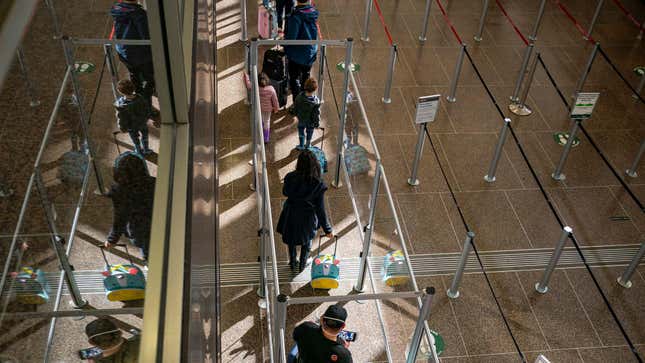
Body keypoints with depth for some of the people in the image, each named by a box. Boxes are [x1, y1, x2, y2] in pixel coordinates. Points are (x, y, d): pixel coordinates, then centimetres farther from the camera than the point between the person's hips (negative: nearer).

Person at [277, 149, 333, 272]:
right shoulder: (318, 185, -29)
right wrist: (327, 229, -10)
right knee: (307, 241, 29)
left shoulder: (291, 178, -25)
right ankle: (302, 265, 47)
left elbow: (285, 192, -2)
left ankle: (293, 264, 50)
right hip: (308, 219, -1)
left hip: (291, 216, 2)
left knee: (291, 240, 29)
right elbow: (320, 209, -21)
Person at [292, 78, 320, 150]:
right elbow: (316, 114, -23)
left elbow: (295, 108, -9)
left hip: (301, 119, 2)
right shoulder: (316, 102, -37)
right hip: (310, 122, -2)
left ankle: (301, 146, 48)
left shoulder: (299, 97, -28)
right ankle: (307, 146, 49)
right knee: (309, 133, 26)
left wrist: (296, 114, 13)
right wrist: (317, 123, -5)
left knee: (301, 132, 28)